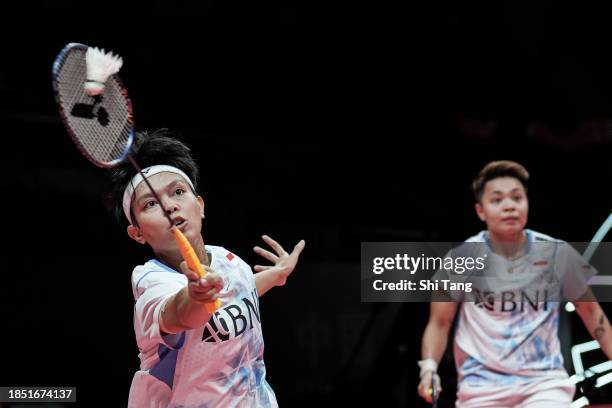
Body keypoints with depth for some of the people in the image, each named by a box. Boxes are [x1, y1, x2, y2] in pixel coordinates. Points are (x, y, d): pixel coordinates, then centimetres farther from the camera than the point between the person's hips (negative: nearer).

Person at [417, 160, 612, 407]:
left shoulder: (557, 253, 0)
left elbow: (591, 312, 13)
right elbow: (439, 323, 3)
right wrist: (429, 368, -14)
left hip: (544, 381, 0)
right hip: (481, 386, 0)